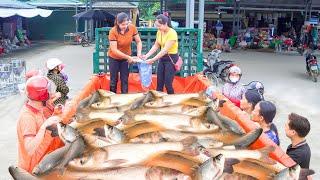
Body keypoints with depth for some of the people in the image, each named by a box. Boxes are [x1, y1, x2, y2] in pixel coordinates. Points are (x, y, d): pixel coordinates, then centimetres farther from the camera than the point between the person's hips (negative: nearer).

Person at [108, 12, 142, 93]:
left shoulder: (132, 28, -18)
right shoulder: (113, 31, -26)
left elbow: (138, 42, -6)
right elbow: (114, 50, -26)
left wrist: (139, 52, -22)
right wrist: (128, 57, -29)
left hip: (126, 57, 2)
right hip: (114, 58, -2)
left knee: (124, 80, 6)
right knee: (114, 80, 8)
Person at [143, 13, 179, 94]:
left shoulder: (172, 33, -21)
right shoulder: (159, 32, 2)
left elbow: (165, 50, -25)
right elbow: (156, 46, 6)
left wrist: (153, 60, -27)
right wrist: (147, 55, -7)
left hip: (171, 59, -7)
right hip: (162, 58, 7)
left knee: (168, 83, -4)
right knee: (159, 83, 6)